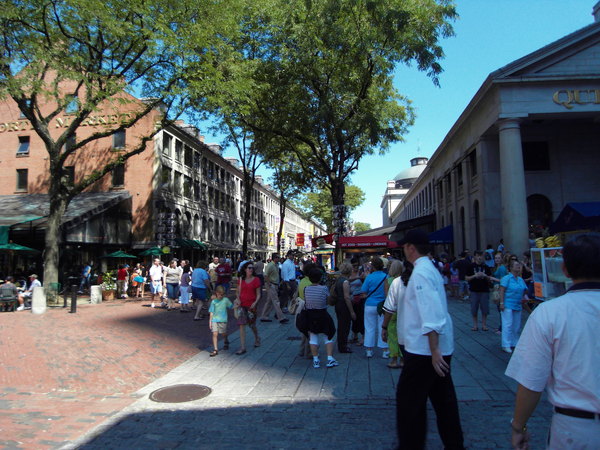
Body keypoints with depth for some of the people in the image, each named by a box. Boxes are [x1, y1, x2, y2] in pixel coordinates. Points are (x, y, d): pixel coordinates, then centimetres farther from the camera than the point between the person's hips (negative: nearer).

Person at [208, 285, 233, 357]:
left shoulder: (226, 300, 0)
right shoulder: (213, 301, 1)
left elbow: (231, 307, 6)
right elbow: (211, 312, 3)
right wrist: (210, 321, 2)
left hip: (223, 320, 0)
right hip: (214, 320, 0)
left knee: (224, 334, 12)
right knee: (215, 334, -10)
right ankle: (215, 350, -5)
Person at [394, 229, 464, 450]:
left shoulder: (420, 272, -18)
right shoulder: (430, 269, 12)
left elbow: (432, 316, -26)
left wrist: (434, 351, -25)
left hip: (424, 350, -9)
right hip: (439, 348, 9)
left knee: (408, 400, 4)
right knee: (443, 399, 18)